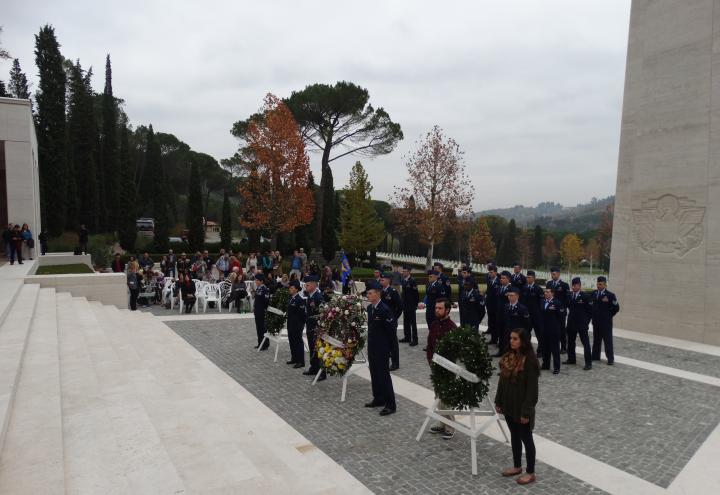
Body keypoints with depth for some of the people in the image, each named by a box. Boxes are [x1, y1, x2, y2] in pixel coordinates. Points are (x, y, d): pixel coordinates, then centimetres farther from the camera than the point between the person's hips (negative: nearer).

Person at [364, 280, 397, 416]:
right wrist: (371, 340, 13)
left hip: (382, 348, -8)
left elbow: (391, 329, -16)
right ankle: (378, 399, 30)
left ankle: (390, 405, 4)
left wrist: (388, 347, -10)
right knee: (374, 373, 16)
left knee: (384, 375, -4)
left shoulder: (384, 310, -20)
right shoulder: (370, 308, 7)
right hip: (372, 346, 8)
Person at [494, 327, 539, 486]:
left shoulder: (530, 360, -20)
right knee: (514, 436, 19)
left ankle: (530, 472, 21)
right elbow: (502, 380, 9)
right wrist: (498, 401, 9)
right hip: (509, 405, 7)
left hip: (522, 407, -7)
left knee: (526, 438, 7)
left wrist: (526, 411, -19)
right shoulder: (508, 357, 2)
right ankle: (517, 466, 34)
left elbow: (532, 388, -19)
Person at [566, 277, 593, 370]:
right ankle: (571, 359, 28)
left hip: (581, 324, -6)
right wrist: (570, 317, 8)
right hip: (571, 323, 6)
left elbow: (590, 310, -7)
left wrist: (586, 321, -5)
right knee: (570, 342, 15)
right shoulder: (569, 296, 6)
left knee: (586, 343, -4)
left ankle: (588, 363, -1)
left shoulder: (585, 296, -10)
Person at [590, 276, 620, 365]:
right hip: (596, 321, 5)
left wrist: (609, 316, -4)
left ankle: (610, 359, 6)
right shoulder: (594, 293, 5)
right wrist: (593, 315, 5)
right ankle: (595, 356, 22)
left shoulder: (610, 295, -10)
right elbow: (591, 305, 14)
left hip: (606, 322, -5)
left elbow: (616, 308, -7)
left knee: (608, 340, 0)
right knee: (596, 339, 13)